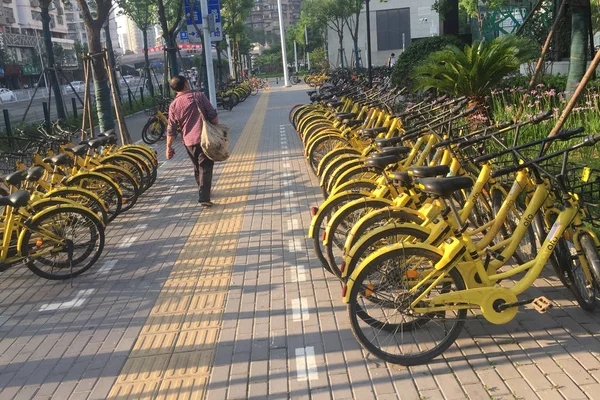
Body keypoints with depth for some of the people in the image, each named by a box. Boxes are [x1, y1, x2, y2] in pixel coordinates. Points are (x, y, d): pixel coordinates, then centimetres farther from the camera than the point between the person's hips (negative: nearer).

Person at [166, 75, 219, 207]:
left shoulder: (173, 105, 2)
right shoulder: (199, 96, -5)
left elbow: (171, 129, 3)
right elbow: (213, 116, -6)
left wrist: (169, 147, 10)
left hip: (189, 142, 3)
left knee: (197, 168, 21)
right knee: (205, 168, -2)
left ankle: (203, 191, 36)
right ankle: (204, 198, -11)